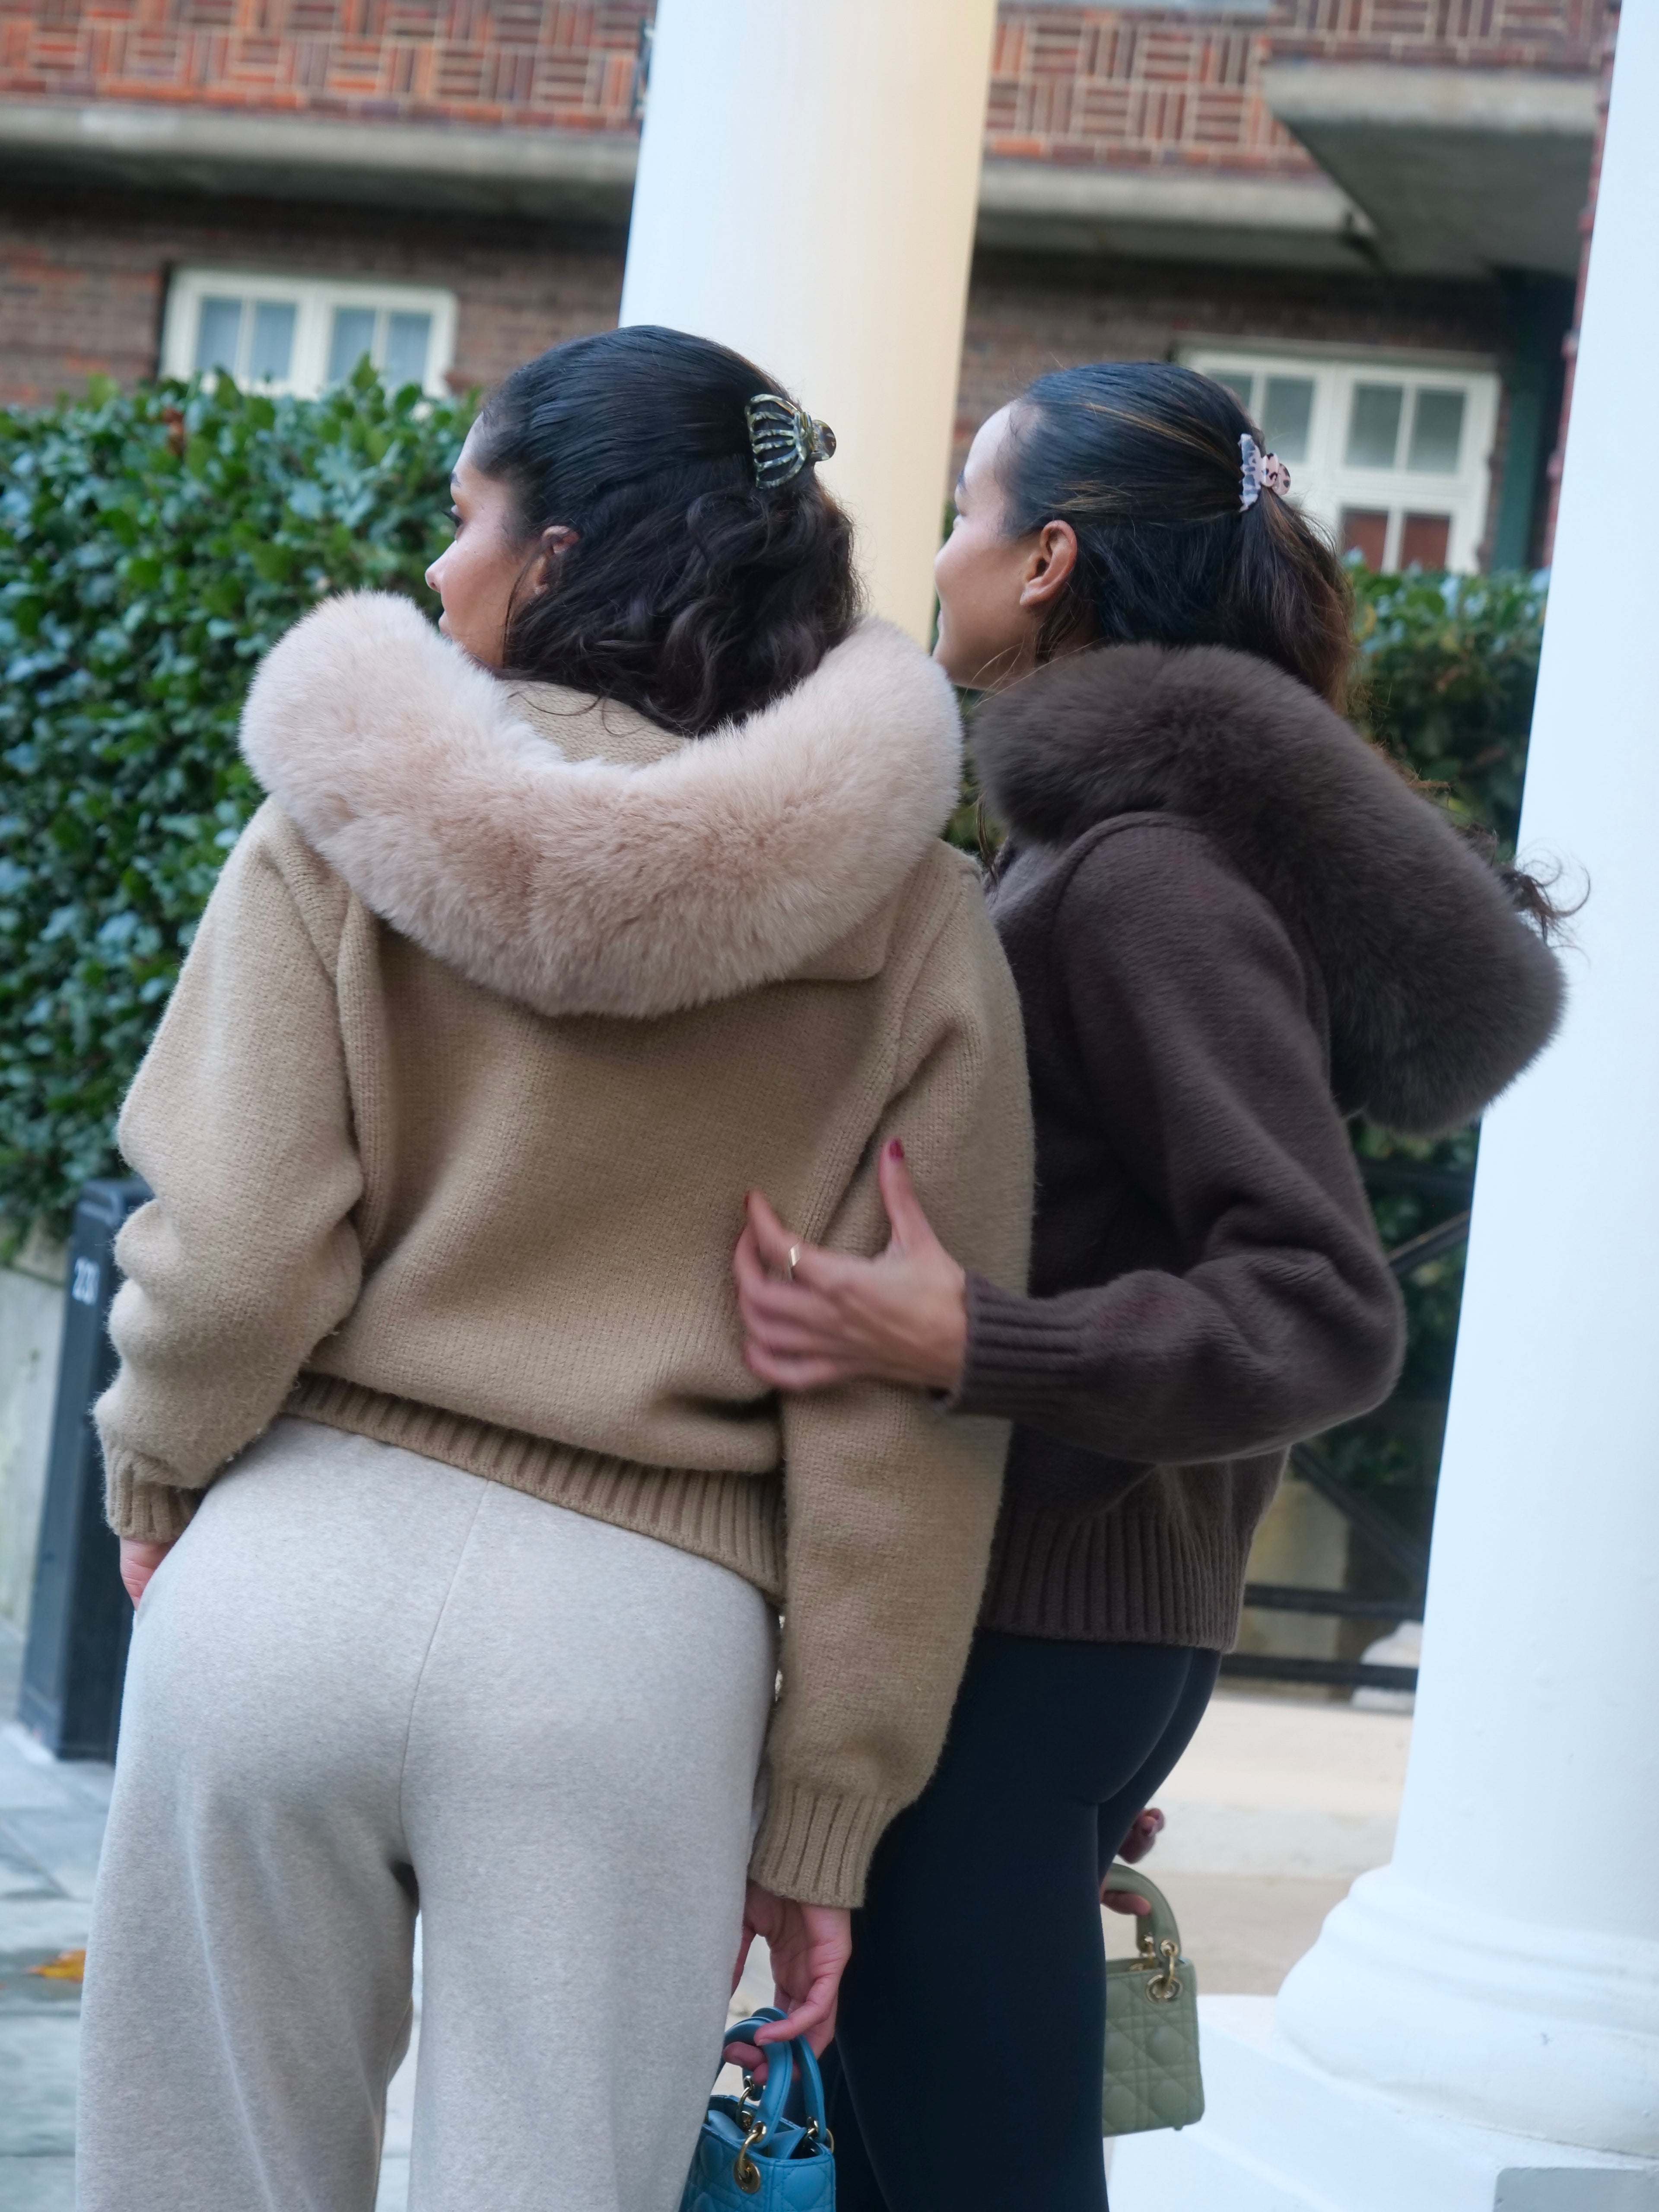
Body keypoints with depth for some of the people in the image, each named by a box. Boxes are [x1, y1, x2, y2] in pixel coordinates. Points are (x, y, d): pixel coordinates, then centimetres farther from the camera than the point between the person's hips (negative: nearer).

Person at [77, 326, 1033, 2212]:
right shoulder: (907, 920, 2)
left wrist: (156, 1483, 13)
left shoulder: (355, 808, -2)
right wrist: (827, 1816, 5)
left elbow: (233, 1254, -7)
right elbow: (903, 1408, 0)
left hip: (301, 1564, 0)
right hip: (640, 1632, 1)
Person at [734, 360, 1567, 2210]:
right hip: (1016, 1614, 9)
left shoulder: (1152, 867, -16)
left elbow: (1323, 1312, -22)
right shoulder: (1095, 828, 12)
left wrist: (964, 1344, -32)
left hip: (1025, 1639, -9)